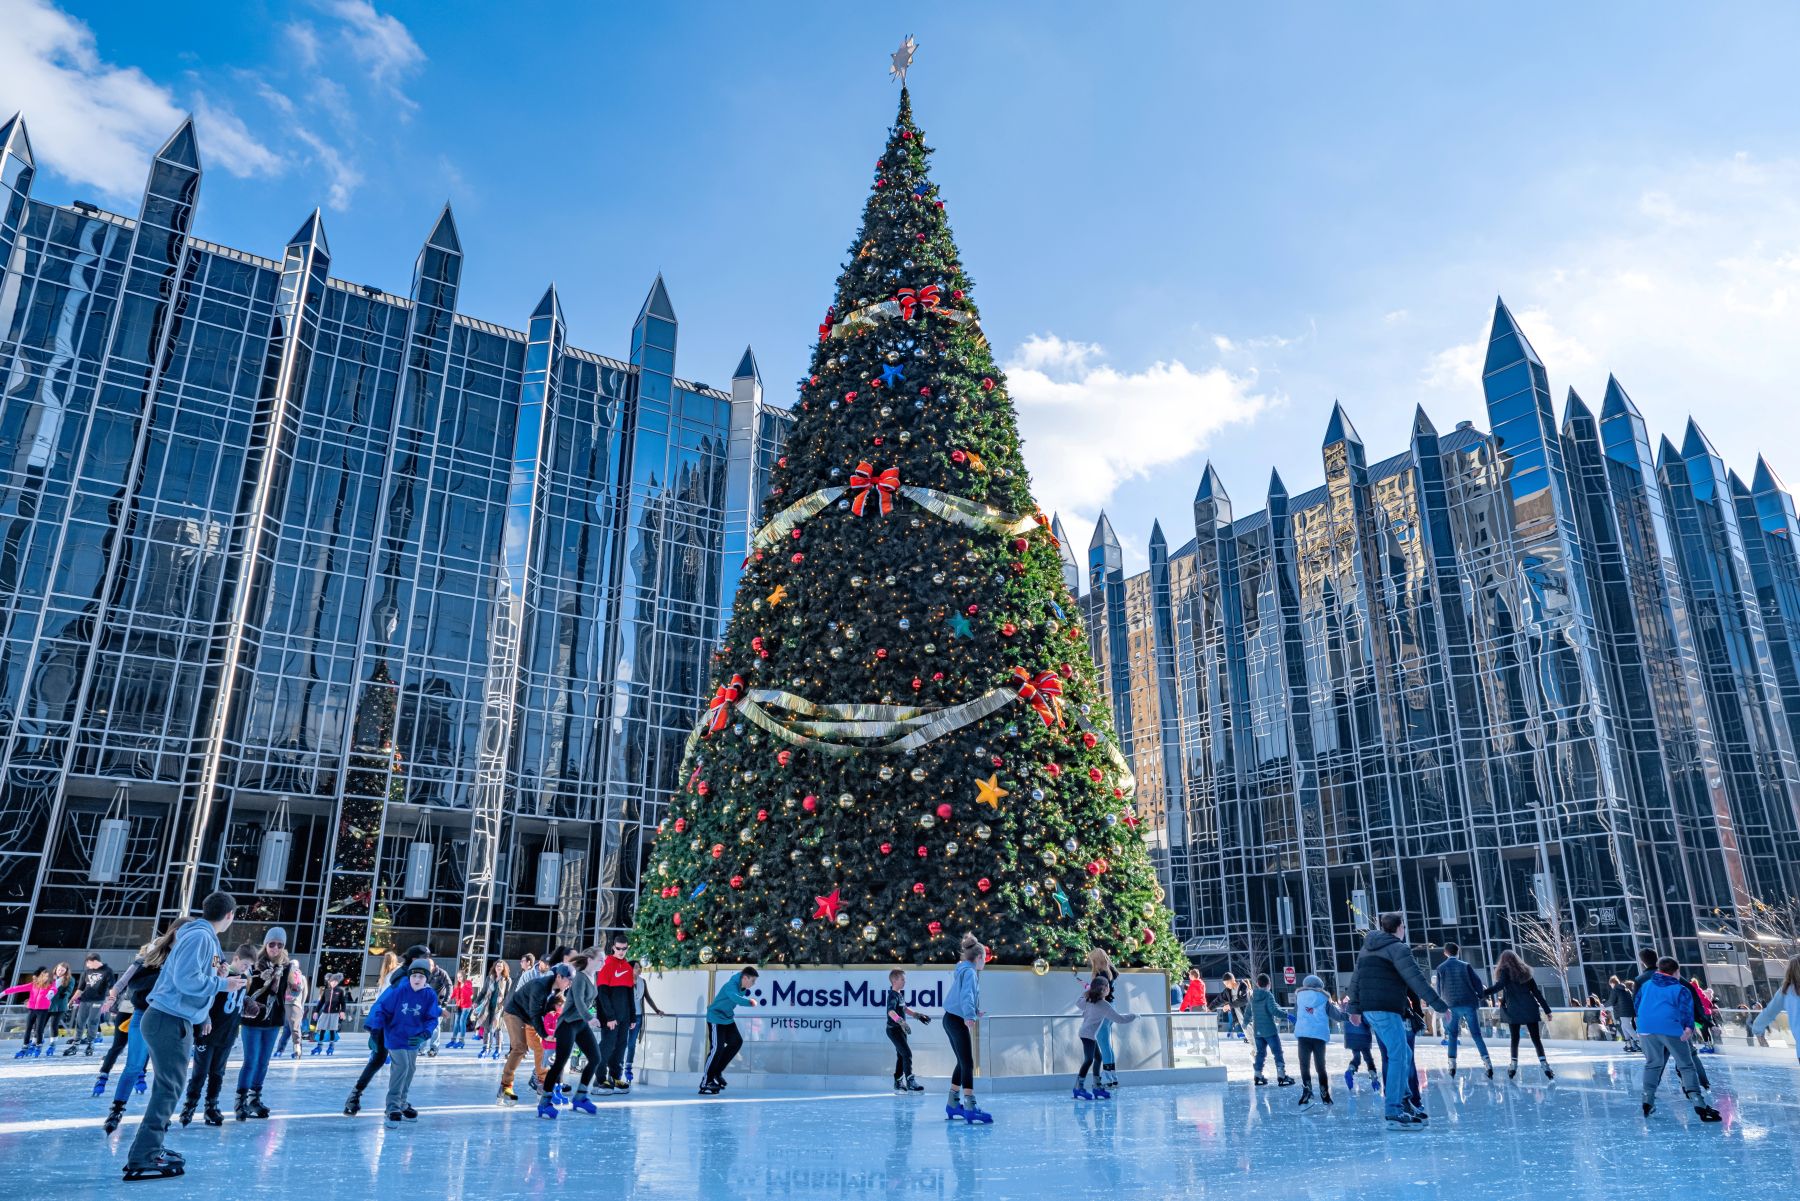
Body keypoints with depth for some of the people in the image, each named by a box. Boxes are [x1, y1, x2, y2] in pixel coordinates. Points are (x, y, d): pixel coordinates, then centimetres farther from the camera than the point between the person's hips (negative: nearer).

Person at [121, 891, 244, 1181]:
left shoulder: (200, 935, 13)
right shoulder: (201, 937, -16)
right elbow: (186, 980, -23)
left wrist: (214, 976, 13)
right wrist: (222, 984, -13)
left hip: (167, 1020, 10)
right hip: (171, 1022, -10)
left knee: (167, 1088, 18)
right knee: (168, 1090, -7)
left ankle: (150, 1150, 26)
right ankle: (141, 1161, -5)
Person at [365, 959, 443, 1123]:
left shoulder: (430, 996, -14)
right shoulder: (398, 990, -23)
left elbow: (431, 1019, -10)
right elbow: (381, 1008, -15)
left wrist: (424, 1035, -26)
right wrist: (373, 1029, -20)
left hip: (413, 1039, 5)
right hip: (395, 1036, -5)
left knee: (410, 1068, 15)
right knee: (401, 1066, -15)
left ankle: (401, 1103, 34)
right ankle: (393, 1106, -5)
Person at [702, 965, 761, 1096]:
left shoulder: (742, 986, -1)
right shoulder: (731, 986, -28)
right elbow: (736, 998, -47)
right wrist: (750, 1001, -40)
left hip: (728, 1019, 9)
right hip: (716, 1018, -9)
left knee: (736, 1041, 5)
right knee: (718, 1048, -13)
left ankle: (717, 1072, 14)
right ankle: (705, 1083, -7)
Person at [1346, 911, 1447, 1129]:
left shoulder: (1366, 948, 20)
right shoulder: (1398, 948, -6)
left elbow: (1355, 980, 21)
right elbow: (1417, 980, -14)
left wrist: (1355, 1008, 27)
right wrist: (1440, 1006, -12)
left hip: (1369, 1010, 8)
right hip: (1387, 1010, -8)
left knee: (1404, 1054, 18)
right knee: (1398, 1056, -7)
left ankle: (1402, 1098, 17)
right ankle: (1394, 1111, -9)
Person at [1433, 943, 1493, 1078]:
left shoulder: (1441, 968, 7)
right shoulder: (1466, 965, 4)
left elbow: (1439, 988, 10)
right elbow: (1477, 982, -2)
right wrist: (1479, 998, 9)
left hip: (1451, 1005, 0)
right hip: (1469, 1003, 0)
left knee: (1452, 1035, 9)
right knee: (1476, 1035, 4)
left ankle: (1452, 1065, -1)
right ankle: (1487, 1063, -7)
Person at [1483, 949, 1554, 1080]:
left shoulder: (1505, 970, 1)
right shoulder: (1525, 971, 15)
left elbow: (1500, 985, -17)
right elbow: (1536, 991, 13)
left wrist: (1483, 993, -19)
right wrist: (1546, 1009, 15)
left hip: (1514, 1011, -3)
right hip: (1530, 1009, 3)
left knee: (1515, 1039, 7)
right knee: (1536, 1038, 3)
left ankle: (1514, 1067, 4)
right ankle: (1545, 1066, -9)